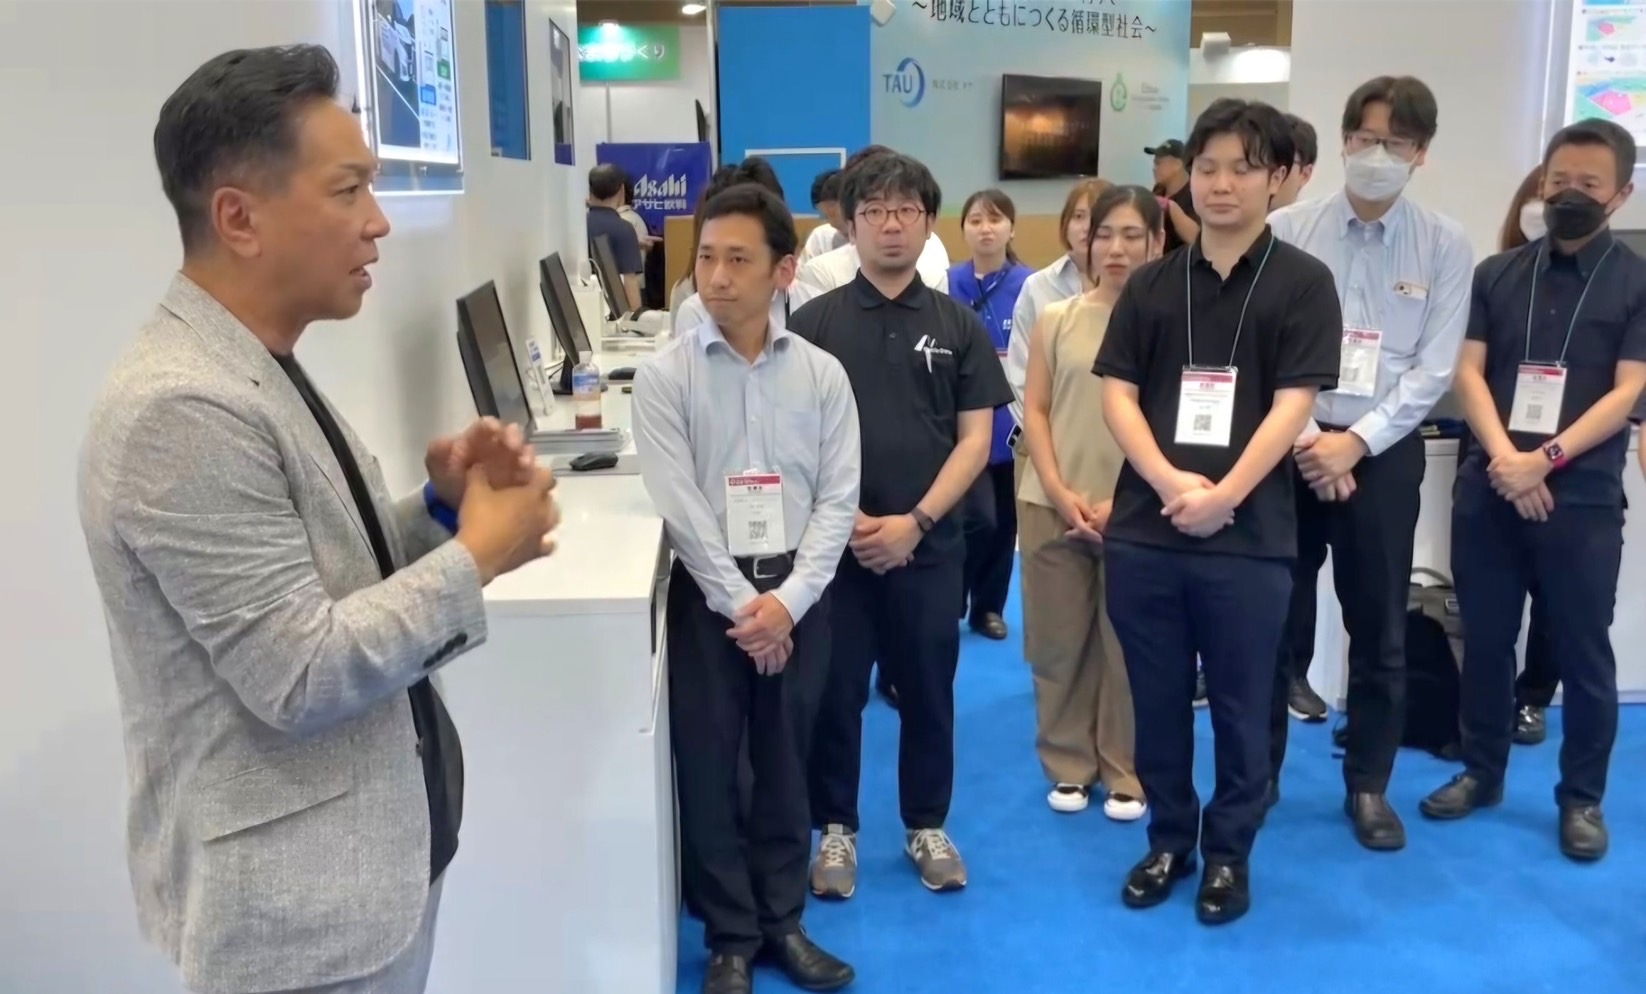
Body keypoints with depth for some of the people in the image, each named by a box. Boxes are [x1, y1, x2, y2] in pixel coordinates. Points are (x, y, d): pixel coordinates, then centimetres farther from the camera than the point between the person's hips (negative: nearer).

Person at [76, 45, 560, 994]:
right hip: (295, 900, -9)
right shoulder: (182, 409, -23)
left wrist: (441, 504, -5)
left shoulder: (265, 373, 6)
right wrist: (477, 554, -16)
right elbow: (302, 675, -25)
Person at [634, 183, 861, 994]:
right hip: (709, 592, -1)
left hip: (798, 590, 1)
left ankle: (782, 920, 29)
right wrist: (741, 603, -14)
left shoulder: (822, 375, 0)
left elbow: (837, 500, -2)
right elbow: (681, 506, -10)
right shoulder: (665, 377, -4)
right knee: (707, 767, 6)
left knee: (786, 763, 12)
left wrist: (788, 600, -13)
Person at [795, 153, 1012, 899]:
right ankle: (836, 828, 24)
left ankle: (927, 825, 29)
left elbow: (975, 437, 1)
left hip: (929, 545, 1)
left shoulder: (958, 325, 4)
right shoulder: (814, 322, 1)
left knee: (928, 692, 12)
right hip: (835, 541, -1)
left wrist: (915, 520, -10)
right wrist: (843, 516, -11)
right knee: (835, 692, 7)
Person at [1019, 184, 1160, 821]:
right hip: (1053, 506, 2)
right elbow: (1034, 411, 5)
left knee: (1128, 646, 3)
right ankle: (1068, 765, 23)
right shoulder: (1055, 321, 7)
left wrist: (1122, 500, -12)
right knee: (1058, 643, 7)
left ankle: (1126, 774, 19)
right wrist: (1060, 492, -8)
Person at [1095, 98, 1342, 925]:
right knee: (1158, 700, 13)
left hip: (1249, 536, -2)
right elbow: (1117, 394, 2)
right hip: (1143, 529, 3)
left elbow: (1292, 406, -7)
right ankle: (1168, 840, 30)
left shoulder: (1302, 281, 0)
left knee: (1239, 706, 9)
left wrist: (1223, 496, -16)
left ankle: (1229, 852, 27)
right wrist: (1171, 483, -13)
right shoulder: (1151, 284, 8)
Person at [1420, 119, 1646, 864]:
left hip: (1582, 497, -2)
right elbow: (1468, 372, 1)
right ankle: (1481, 771, 26)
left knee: (1583, 652, 6)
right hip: (1488, 487, 3)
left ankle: (1582, 798, 20)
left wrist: (1544, 460, -18)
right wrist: (1502, 457, -14)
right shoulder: (1497, 274, 8)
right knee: (1486, 640, 11)